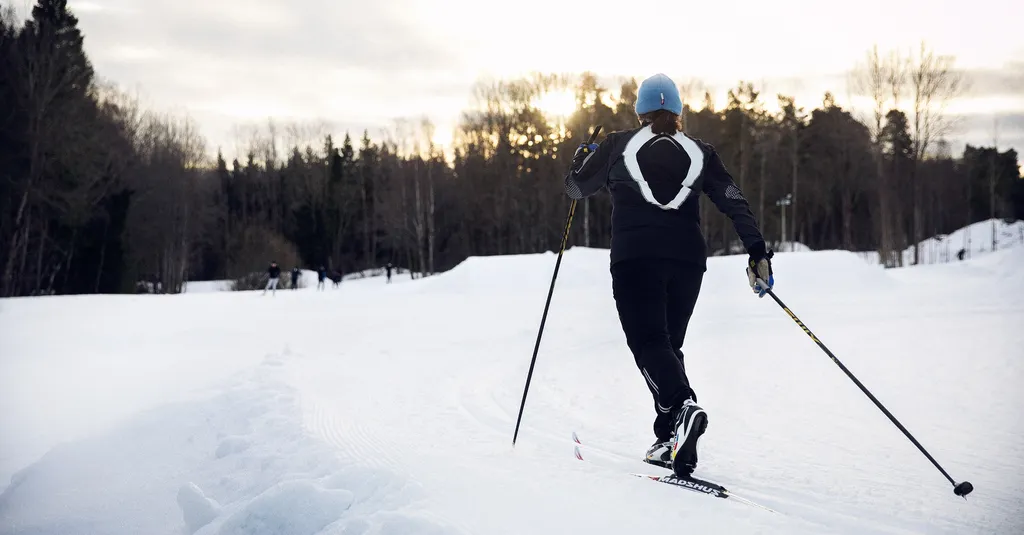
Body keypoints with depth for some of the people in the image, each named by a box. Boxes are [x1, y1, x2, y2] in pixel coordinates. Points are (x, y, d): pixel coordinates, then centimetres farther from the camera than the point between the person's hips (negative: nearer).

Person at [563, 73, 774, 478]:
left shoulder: (618, 145, 10)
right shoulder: (699, 152, 14)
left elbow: (576, 187, 21)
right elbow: (734, 202, 4)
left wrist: (581, 157, 41)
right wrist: (757, 252, 1)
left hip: (634, 256, -3)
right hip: (687, 258, 3)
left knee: (648, 341, -10)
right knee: (669, 342, 14)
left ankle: (682, 406, -38)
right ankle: (669, 440, 7)